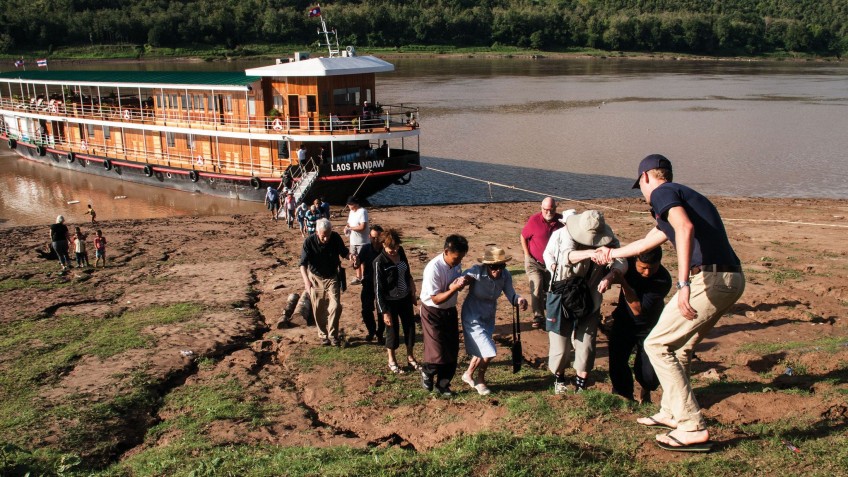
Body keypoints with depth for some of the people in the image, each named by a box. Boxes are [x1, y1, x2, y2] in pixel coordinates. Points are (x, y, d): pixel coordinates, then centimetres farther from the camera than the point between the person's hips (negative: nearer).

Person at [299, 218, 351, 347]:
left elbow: (344, 252, 0)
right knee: (319, 309, 7)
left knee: (335, 306, -8)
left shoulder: (336, 238, -16)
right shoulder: (309, 241, -22)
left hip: (332, 278, 1)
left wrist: (350, 255, -24)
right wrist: (306, 279, -40)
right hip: (315, 278, -1)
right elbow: (303, 263, -24)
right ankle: (323, 335, 25)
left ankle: (333, 335, 7)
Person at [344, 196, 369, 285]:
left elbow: (362, 227, -23)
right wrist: (346, 227, -4)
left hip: (362, 241, -8)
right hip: (353, 240, 8)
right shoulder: (351, 212, 11)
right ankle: (358, 277, 25)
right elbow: (349, 223, 19)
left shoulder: (362, 212, -16)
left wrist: (350, 228, -17)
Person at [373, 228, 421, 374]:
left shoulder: (400, 252, -4)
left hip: (405, 298, 6)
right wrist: (384, 312, -17)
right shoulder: (380, 262, -21)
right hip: (391, 302, -6)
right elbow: (378, 289, -18)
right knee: (393, 331, 9)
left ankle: (410, 358, 35)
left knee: (410, 328, 14)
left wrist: (413, 293, 15)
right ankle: (392, 362, 30)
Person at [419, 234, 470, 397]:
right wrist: (454, 288, -37)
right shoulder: (433, 269, -28)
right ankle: (427, 373, 26)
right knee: (437, 353, -5)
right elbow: (436, 299, -24)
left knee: (452, 351, 9)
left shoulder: (456, 263, -7)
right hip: (433, 313, -7)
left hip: (450, 311, 7)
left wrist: (463, 281, -15)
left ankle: (442, 384, 26)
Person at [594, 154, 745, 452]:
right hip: (732, 280, 9)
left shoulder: (663, 193, 0)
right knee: (680, 346, 24)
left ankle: (693, 428, 0)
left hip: (708, 279, -9)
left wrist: (683, 283, -30)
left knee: (657, 345, 1)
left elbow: (685, 228, -23)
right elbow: (647, 241, 41)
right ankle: (672, 413, 35)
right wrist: (611, 253, 56)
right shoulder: (686, 195, 28)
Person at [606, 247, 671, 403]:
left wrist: (623, 283, -38)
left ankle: (645, 392, 27)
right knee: (616, 362, -11)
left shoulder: (663, 280, -26)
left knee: (648, 374, -10)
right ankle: (625, 398, 15)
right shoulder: (627, 261, -16)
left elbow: (638, 310, -30)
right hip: (623, 321, 3)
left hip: (649, 327, -3)